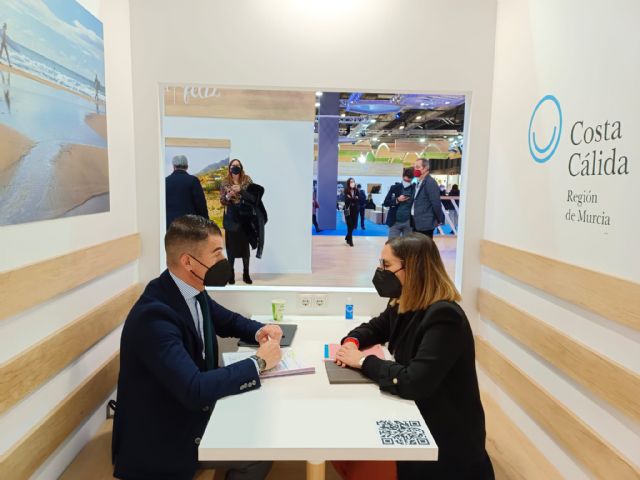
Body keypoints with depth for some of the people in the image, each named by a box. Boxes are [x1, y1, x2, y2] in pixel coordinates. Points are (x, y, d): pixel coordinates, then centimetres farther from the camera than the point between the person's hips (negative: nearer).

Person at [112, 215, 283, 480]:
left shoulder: (194, 292, -4)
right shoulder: (154, 315, -30)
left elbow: (229, 321, 14)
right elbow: (194, 390, -36)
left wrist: (259, 331, -7)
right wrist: (258, 362, -25)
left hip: (191, 411, 8)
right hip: (160, 435, -7)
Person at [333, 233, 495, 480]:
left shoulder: (443, 316, -29)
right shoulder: (402, 304, -1)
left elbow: (414, 382, -35)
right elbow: (375, 327, 17)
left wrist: (364, 361, -22)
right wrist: (352, 341, -6)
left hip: (447, 437, -7)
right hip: (415, 416, 8)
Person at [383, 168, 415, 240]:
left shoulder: (415, 189, -2)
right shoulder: (395, 188, 1)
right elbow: (386, 203, 1)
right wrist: (397, 200, -13)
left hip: (409, 222, 0)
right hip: (395, 221, 0)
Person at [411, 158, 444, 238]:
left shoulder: (430, 182, -15)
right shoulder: (420, 182, 15)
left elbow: (436, 203, -16)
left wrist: (439, 220, -8)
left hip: (425, 223, -9)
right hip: (417, 223, 9)